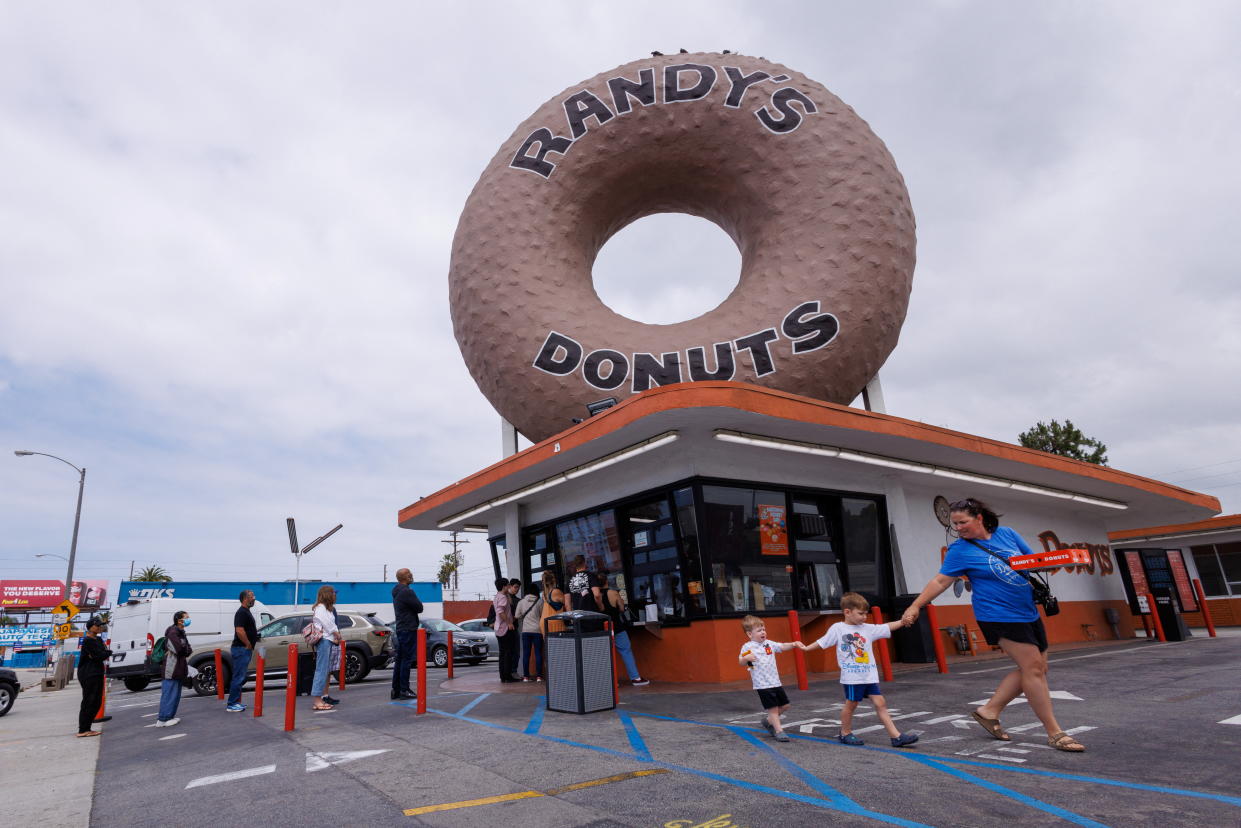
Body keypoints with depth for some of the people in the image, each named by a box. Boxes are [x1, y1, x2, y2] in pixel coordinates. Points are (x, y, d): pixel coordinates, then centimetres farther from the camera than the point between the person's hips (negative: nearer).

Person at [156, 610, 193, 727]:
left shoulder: (180, 632, 17)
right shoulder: (173, 632, -16)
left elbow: (186, 649, 17)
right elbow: (179, 649, -25)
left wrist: (187, 650, -4)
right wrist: (189, 650, -7)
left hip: (178, 670, 10)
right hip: (172, 670, -10)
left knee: (175, 695, 17)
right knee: (169, 694, -7)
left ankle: (170, 717, 25)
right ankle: (163, 720, -1)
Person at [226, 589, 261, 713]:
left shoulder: (246, 612, 17)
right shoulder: (242, 612, -16)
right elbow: (239, 630, -25)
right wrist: (248, 644, -18)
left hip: (244, 649, 10)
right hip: (241, 649, -10)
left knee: (240, 677, 15)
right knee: (239, 677, -6)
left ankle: (234, 702, 22)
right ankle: (232, 705, -1)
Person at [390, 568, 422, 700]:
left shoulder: (396, 592, 15)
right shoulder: (407, 591, -17)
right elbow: (419, 607, -14)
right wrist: (416, 601, 3)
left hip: (400, 629, 10)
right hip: (409, 629, -10)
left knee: (399, 659, 12)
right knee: (407, 660, -6)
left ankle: (396, 689, 15)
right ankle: (404, 690, -3)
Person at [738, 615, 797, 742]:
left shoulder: (769, 644, 9)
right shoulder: (747, 647, -7)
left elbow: (783, 647, 2)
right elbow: (741, 663, -5)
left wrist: (793, 644, -17)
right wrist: (746, 658, -28)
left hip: (775, 682, 7)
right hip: (762, 684, -6)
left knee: (784, 705, 14)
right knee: (773, 708, -5)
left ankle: (769, 721, 33)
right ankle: (779, 731, 8)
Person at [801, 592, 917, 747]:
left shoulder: (868, 628, 6)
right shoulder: (837, 628, -6)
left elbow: (887, 628, 1)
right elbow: (823, 642, 3)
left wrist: (902, 622, -12)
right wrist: (806, 648, 8)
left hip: (869, 675, 4)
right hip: (851, 676, -4)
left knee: (880, 703, 1)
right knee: (851, 704, 8)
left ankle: (896, 736, 2)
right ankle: (845, 734, 25)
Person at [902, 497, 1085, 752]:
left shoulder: (1007, 534, 5)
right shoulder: (959, 549, -8)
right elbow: (940, 581, -8)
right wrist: (916, 606, -15)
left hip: (1029, 612, 7)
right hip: (999, 616, -7)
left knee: (1036, 669, 9)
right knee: (1033, 667, -10)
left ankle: (989, 711, 17)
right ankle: (1055, 734, 1)